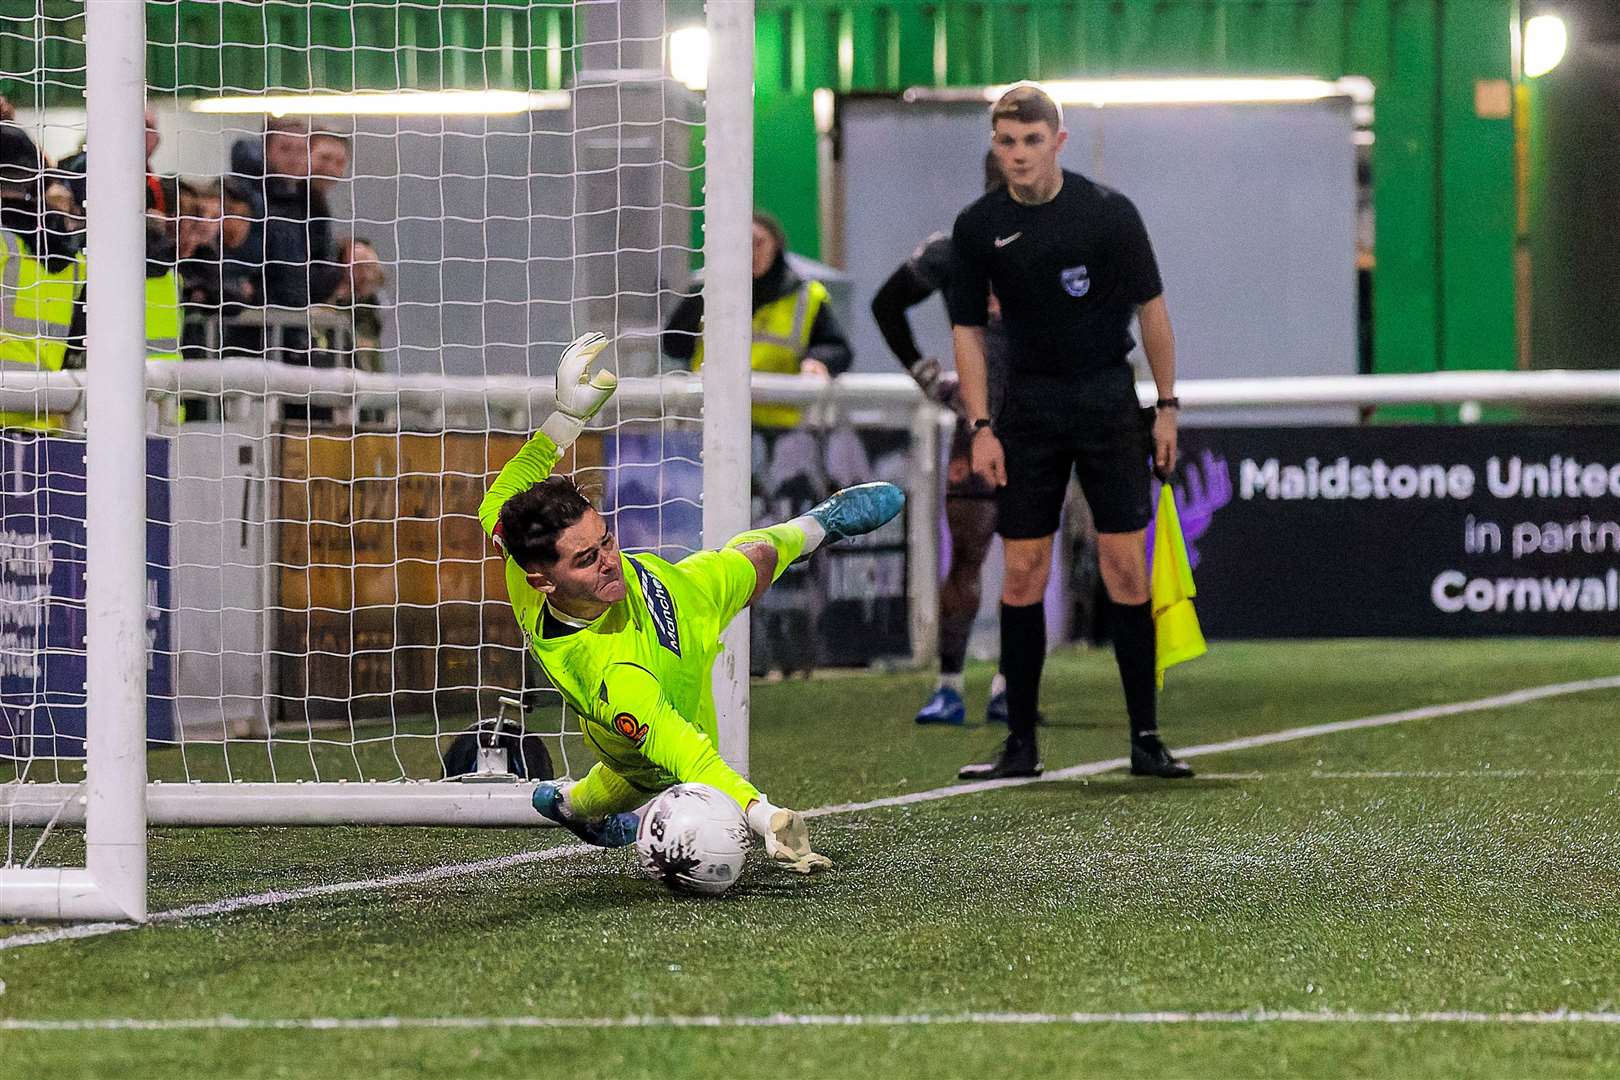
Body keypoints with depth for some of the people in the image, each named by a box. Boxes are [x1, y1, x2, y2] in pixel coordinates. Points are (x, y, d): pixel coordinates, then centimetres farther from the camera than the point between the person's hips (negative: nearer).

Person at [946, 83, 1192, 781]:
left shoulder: (1109, 211, -6)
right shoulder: (978, 226, -1)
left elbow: (1151, 308, 2)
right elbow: (968, 328, 6)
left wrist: (1168, 406, 1)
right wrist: (980, 426, -1)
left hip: (1109, 397, -2)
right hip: (1028, 403, 2)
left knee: (1126, 568, -5)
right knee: (1022, 573, 0)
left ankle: (1145, 737, 1)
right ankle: (1021, 743, 6)